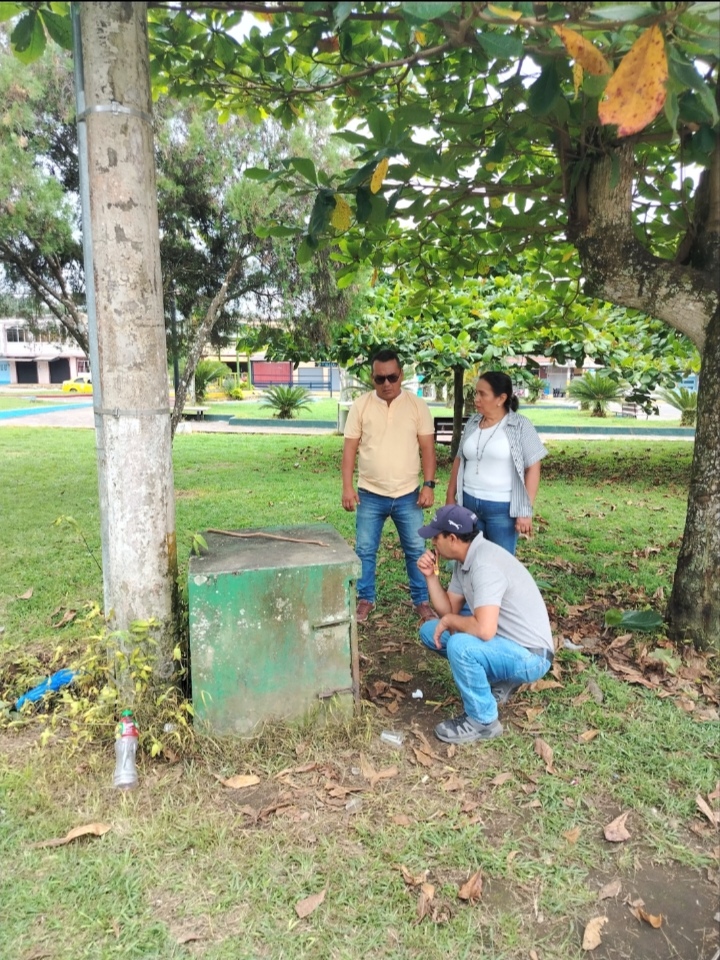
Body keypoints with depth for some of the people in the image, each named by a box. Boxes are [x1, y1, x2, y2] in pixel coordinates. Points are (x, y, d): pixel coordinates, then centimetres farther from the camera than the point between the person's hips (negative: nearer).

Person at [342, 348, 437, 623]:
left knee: (415, 550, 10)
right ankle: (365, 600, 26)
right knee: (365, 550, 8)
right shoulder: (360, 406, -3)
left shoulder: (417, 405, -2)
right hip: (370, 495, 0)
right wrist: (347, 487, -7)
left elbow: (427, 448, -1)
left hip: (408, 495, 0)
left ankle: (422, 601, 25)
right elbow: (350, 448, -2)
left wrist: (429, 485, -8)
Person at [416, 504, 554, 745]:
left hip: (529, 655, -10)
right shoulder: (466, 559, 2)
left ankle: (483, 722, -10)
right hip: (503, 639, 10)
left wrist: (450, 620, -20)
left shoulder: (485, 565, -28)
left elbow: (484, 630, -38)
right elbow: (449, 609, 8)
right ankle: (494, 677, 16)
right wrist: (431, 576, -6)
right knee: (430, 631, 8)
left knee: (460, 646, -34)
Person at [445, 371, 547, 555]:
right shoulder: (472, 422, 5)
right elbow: (459, 460, 13)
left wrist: (526, 511, -12)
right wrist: (450, 497, 11)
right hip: (469, 504, 5)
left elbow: (533, 468, -9)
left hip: (502, 508, -4)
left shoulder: (520, 426, -8)